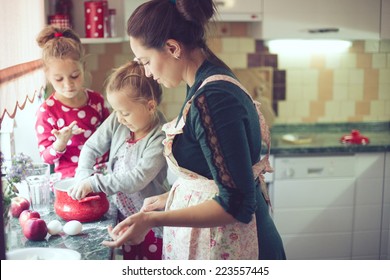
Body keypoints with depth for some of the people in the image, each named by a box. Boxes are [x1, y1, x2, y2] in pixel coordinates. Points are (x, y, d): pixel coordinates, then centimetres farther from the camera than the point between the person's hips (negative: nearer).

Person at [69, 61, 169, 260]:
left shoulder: (160, 138, -24)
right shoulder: (117, 121, -6)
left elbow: (137, 179, -29)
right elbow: (91, 147, 4)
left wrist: (93, 183, -26)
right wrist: (83, 178, -11)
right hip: (125, 215, 6)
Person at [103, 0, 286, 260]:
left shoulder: (212, 98, -25)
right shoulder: (209, 85, 4)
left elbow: (236, 205, -25)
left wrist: (153, 219, -26)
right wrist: (169, 198, 16)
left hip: (226, 245, -8)